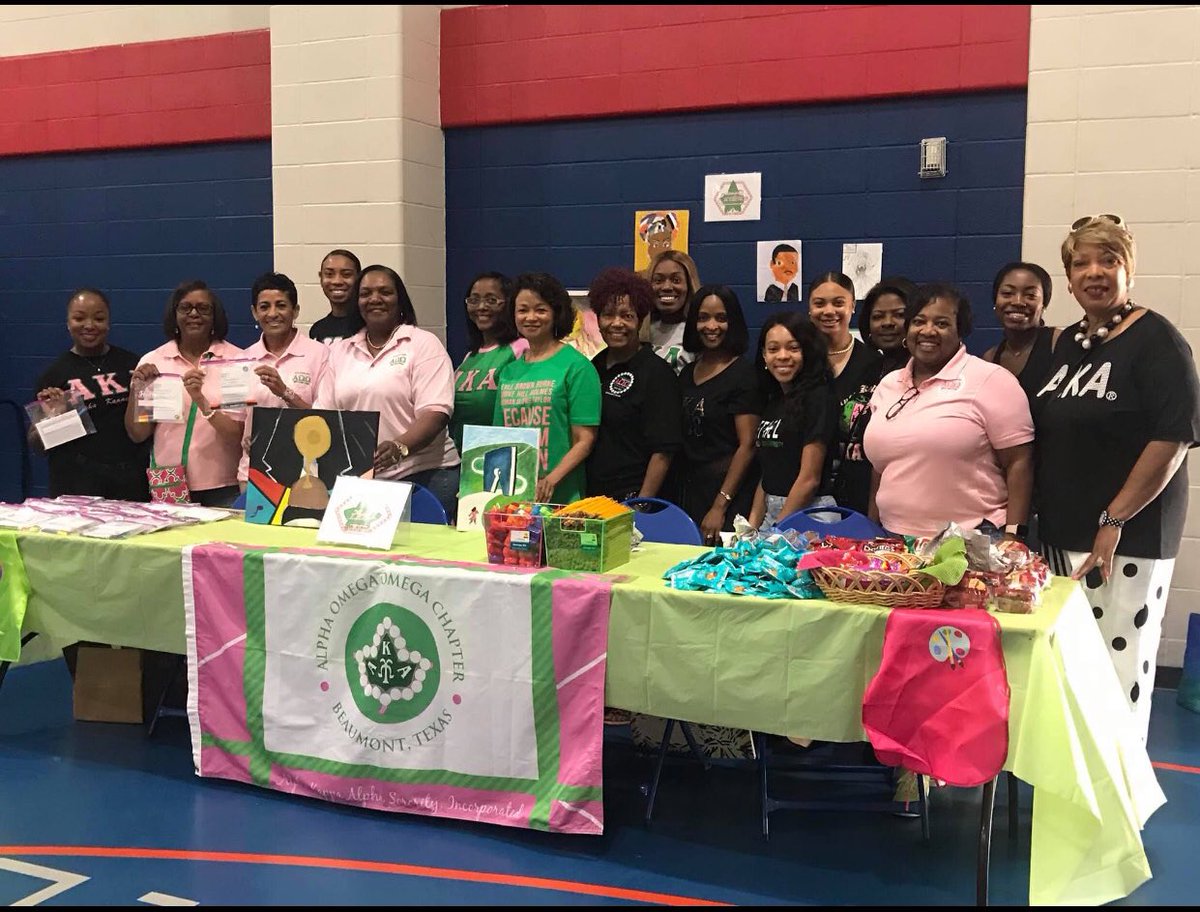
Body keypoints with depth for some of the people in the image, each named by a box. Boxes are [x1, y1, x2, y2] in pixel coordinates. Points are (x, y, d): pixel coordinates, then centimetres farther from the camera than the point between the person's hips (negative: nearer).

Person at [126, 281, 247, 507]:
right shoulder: (152, 362, 4)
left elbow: (239, 435, -8)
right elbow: (137, 435, 6)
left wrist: (201, 400, -22)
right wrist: (136, 390, -9)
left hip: (222, 488, -1)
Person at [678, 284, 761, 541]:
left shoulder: (744, 374, -8)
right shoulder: (688, 373, 12)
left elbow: (747, 445, -13)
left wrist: (720, 506, -17)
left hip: (731, 494, -6)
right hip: (692, 490, 6)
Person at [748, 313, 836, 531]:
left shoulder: (817, 398, -10)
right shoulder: (772, 401, 12)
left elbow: (810, 478, -14)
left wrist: (776, 529, -13)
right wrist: (752, 526, 4)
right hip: (771, 513, 6)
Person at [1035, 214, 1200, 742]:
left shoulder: (1155, 340, -9)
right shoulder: (1068, 343, 14)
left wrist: (1114, 520, -18)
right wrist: (1034, 512, 13)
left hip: (1127, 541, -7)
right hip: (1060, 535, 7)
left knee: (1117, 670, -3)